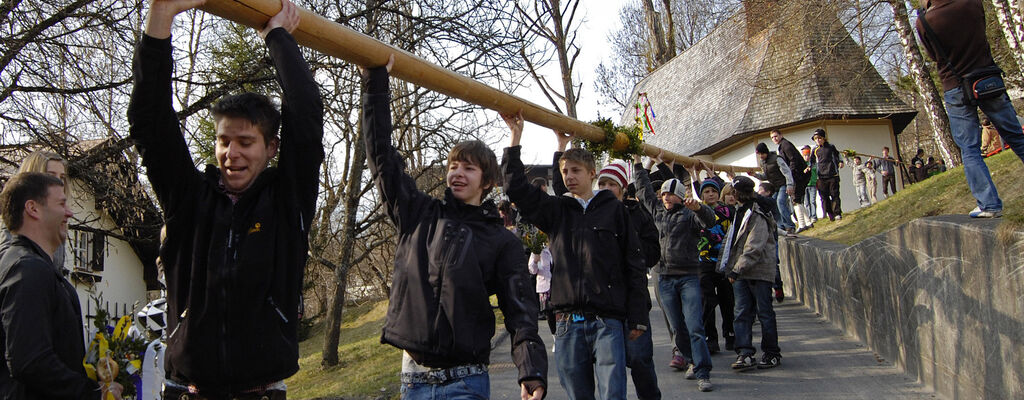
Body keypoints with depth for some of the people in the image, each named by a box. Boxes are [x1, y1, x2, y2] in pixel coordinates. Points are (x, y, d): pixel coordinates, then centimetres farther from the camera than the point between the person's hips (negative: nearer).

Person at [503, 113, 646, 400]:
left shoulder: (614, 209, 6)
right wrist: (516, 136, 0)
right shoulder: (555, 210, 13)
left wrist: (638, 317, -1)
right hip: (567, 322, 3)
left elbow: (634, 265, 4)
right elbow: (516, 188, 4)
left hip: (609, 321, -3)